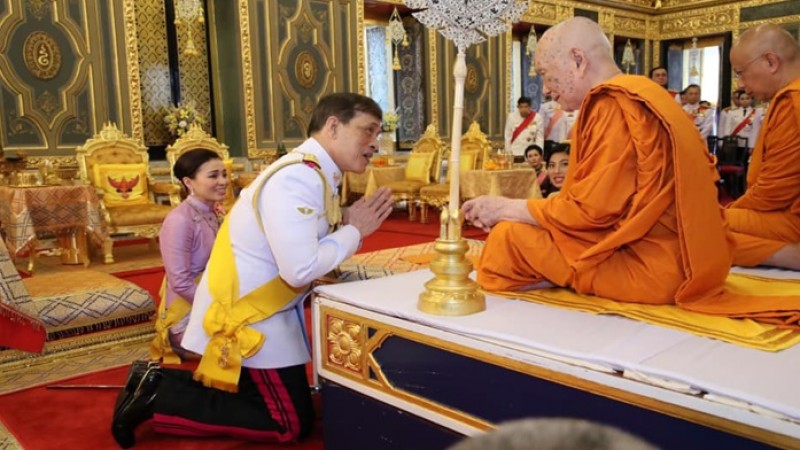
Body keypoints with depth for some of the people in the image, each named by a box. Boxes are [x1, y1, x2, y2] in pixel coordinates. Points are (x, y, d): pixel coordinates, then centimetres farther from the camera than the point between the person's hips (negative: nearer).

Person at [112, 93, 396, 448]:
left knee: (258, 395, 23)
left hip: (254, 307, 10)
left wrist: (352, 227, -4)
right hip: (246, 314, -10)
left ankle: (161, 382, 20)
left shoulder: (314, 175, 7)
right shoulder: (298, 179, -24)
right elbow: (300, 269, -30)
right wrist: (352, 232, -16)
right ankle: (161, 398, 2)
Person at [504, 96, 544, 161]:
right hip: (514, 154, 0)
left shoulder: (537, 118, -6)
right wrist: (508, 153, 1)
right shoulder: (512, 117, -4)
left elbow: (539, 137, -3)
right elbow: (508, 136, 1)